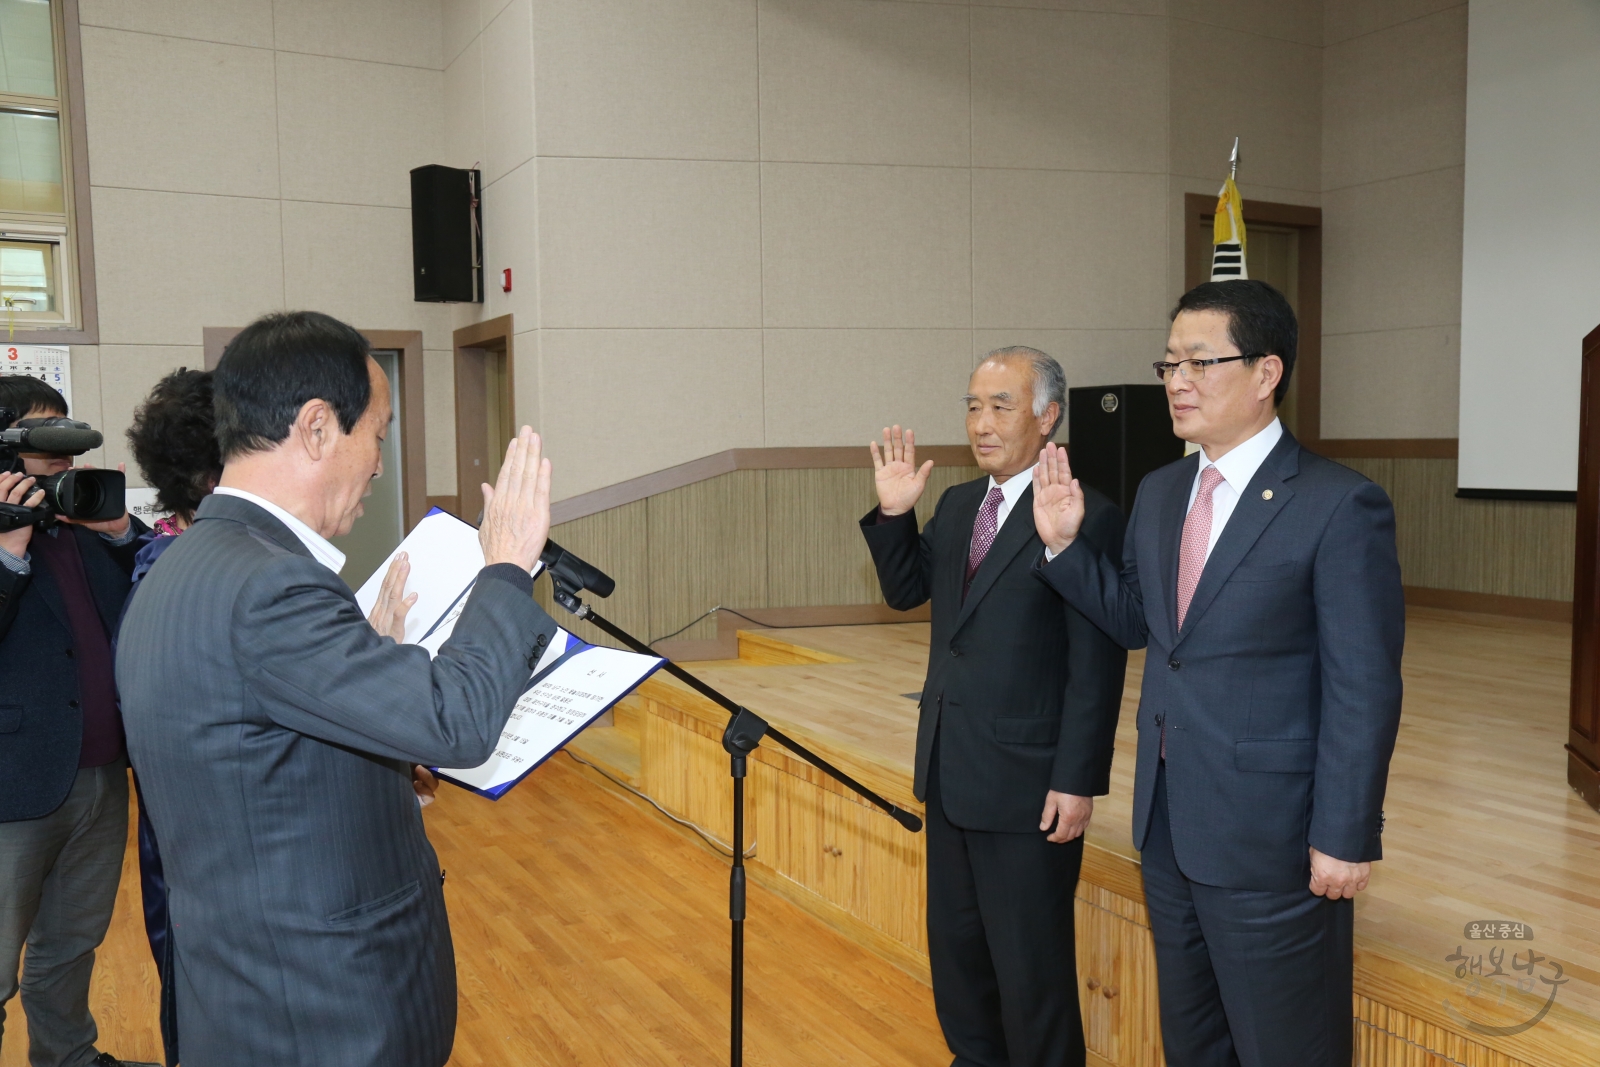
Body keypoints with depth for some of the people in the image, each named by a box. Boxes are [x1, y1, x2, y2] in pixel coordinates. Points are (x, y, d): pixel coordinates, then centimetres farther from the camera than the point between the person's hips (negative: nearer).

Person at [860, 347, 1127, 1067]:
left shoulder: (1087, 517, -15)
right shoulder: (957, 506, 8)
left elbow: (1098, 666, -16)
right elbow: (905, 592, 13)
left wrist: (1078, 781, -16)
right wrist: (894, 513, -2)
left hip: (1027, 784, -8)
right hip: (950, 771, 8)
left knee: (1031, 959, 8)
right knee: (955, 941, 22)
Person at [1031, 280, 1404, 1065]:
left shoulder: (1340, 507, -16)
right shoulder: (1159, 493, 6)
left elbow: (1364, 691, -15)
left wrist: (1345, 838, -14)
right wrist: (1065, 542, -1)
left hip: (1269, 835, -7)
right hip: (1168, 823, 7)